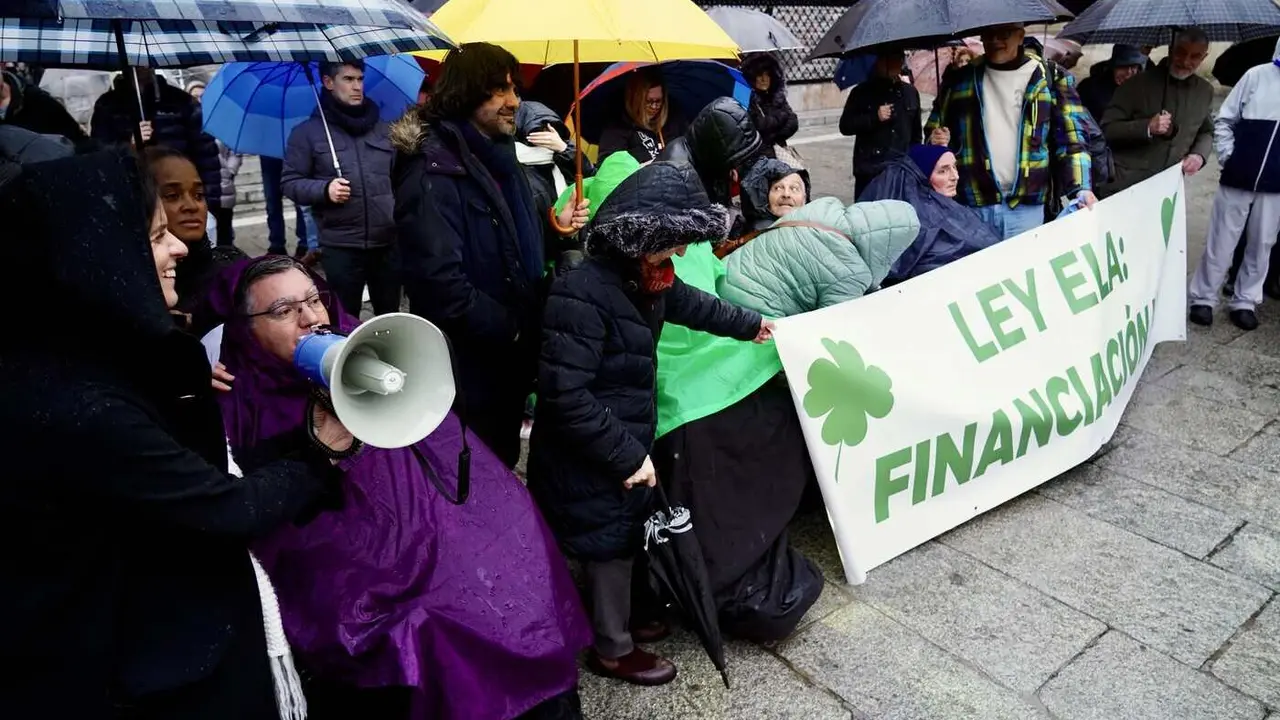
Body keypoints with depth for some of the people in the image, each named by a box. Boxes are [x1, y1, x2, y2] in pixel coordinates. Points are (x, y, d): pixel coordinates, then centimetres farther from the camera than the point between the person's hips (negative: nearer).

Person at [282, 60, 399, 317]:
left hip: (389, 242, 3)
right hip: (340, 247, -3)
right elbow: (290, 183, 2)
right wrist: (324, 189, -16)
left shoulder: (382, 128, 14)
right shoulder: (308, 131, 4)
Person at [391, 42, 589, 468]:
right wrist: (512, 331, -19)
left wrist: (554, 228, 0)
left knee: (502, 467, 24)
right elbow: (441, 286, -29)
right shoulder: (433, 176, -21)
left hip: (509, 358, 9)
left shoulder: (497, 158, 9)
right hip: (470, 370, -8)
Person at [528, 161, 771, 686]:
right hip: (589, 462, -8)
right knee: (611, 546, 10)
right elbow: (565, 397, -30)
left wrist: (748, 325, 35)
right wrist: (626, 455, -24)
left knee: (626, 537, 22)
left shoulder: (643, 276, 0)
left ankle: (619, 619, 46)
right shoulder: (582, 294, -29)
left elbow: (687, 303, 21)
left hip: (623, 445, 8)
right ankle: (613, 651, 34)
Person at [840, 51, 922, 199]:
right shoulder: (862, 92, 4)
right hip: (870, 172, -3)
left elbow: (916, 133, 22)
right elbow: (845, 126, -2)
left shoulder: (911, 93, 16)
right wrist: (875, 117, -13)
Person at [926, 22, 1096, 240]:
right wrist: (936, 140, -5)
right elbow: (934, 127, 19)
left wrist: (1081, 187, -13)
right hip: (971, 205, 1)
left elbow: (1071, 136, 1)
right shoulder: (961, 79, 9)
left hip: (1026, 206, -1)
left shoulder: (1049, 79, 4)